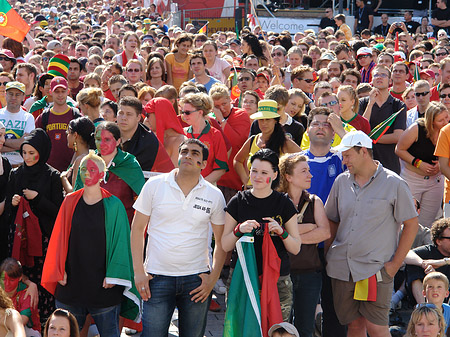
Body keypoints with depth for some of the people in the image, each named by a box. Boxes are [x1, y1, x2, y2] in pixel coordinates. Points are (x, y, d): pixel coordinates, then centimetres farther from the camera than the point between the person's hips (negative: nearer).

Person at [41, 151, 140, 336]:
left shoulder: (113, 205, -1)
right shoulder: (70, 202, 7)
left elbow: (120, 241, -3)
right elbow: (59, 238, 9)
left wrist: (113, 275, -9)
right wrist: (59, 271, 1)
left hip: (103, 284, -3)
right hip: (71, 279, 3)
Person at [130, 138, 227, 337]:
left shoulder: (214, 196, 3)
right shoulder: (155, 185, 1)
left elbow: (222, 241, 9)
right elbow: (137, 229, 4)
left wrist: (213, 277, -1)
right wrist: (138, 272, -2)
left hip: (196, 279, 1)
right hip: (157, 277, -1)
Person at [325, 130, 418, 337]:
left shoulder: (394, 184, -4)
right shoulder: (342, 182, 10)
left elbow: (411, 224, -2)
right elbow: (332, 220, 19)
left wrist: (395, 263, -6)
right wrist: (328, 254, 7)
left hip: (376, 268, -4)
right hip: (341, 267, 5)